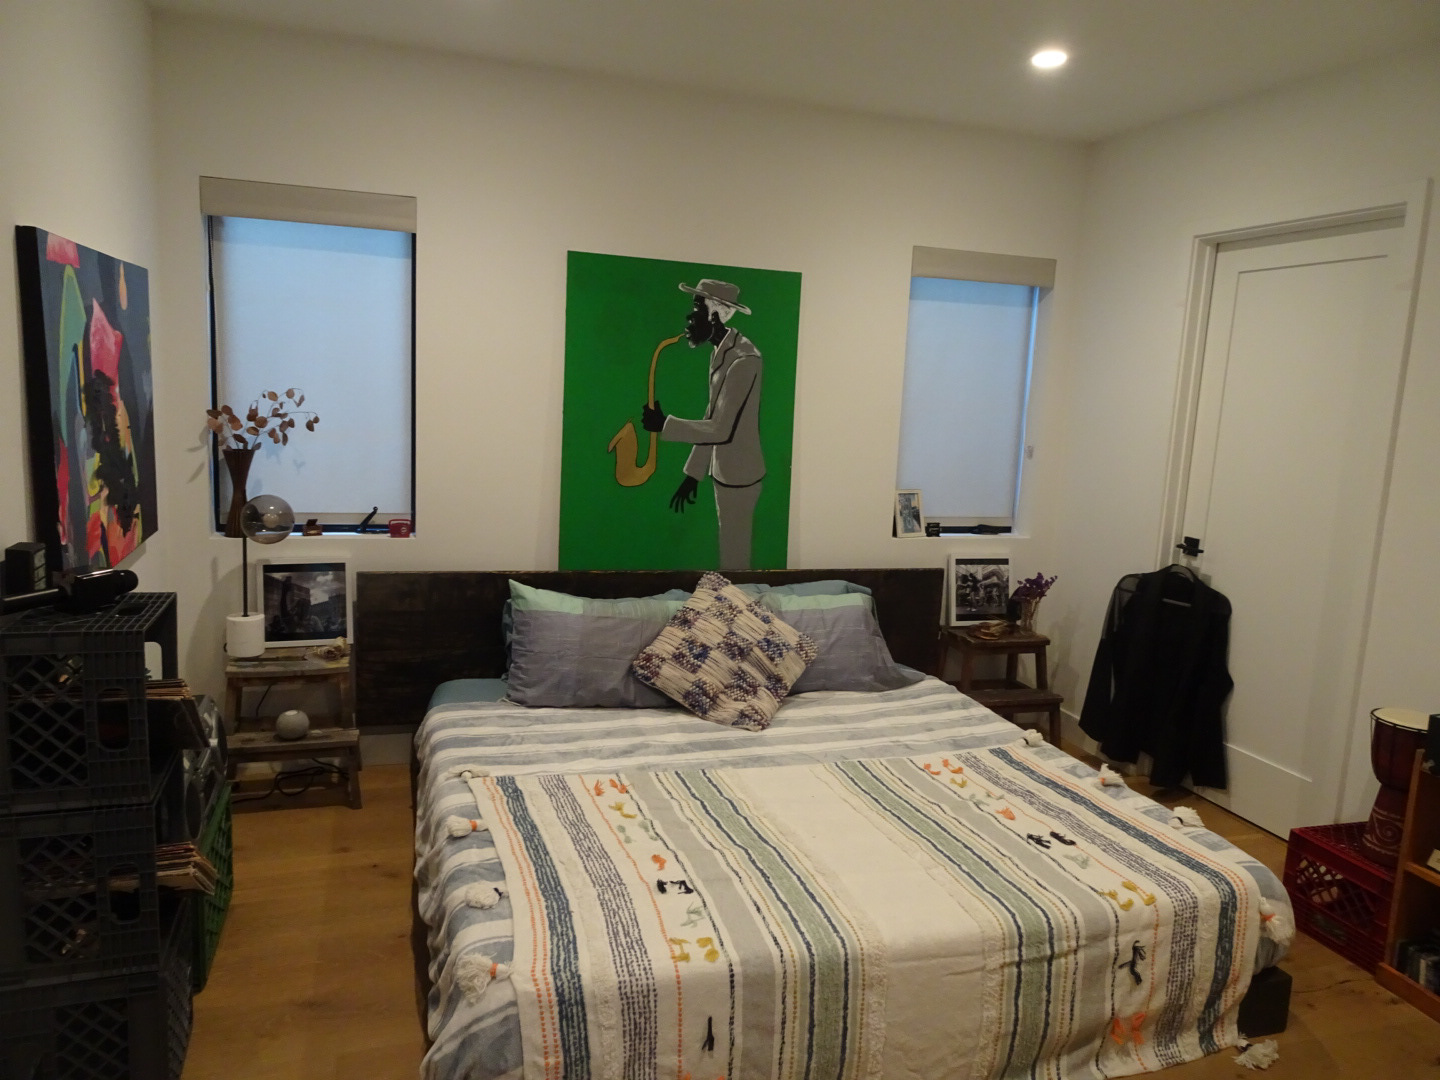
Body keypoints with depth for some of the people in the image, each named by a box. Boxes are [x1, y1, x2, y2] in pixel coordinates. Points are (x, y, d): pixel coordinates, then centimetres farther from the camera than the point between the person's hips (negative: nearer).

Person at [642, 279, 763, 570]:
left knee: (734, 560, 2)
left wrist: (665, 425, -16)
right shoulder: (720, 351, 7)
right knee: (729, 553, 19)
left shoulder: (744, 358, -23)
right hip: (724, 471, 9)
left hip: (739, 475, -9)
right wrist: (693, 473, 14)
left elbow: (722, 430, -25)